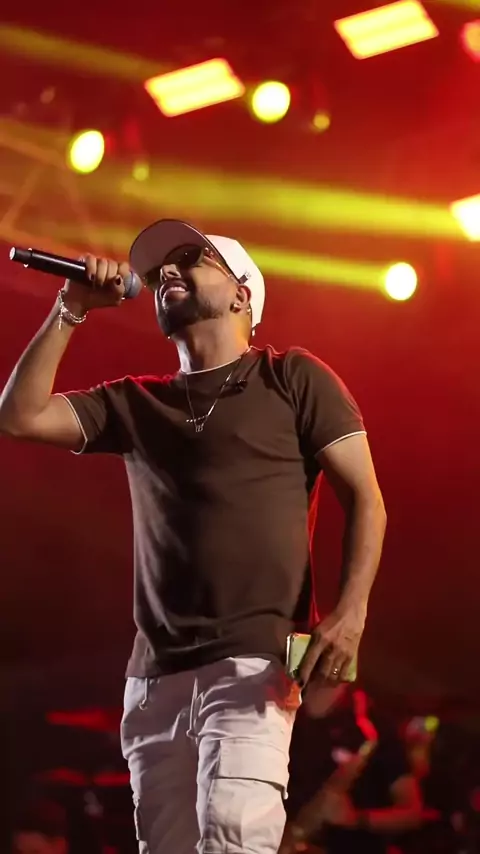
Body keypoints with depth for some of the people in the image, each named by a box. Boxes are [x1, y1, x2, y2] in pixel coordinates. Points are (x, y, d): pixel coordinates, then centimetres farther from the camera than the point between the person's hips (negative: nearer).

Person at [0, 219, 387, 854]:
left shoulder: (292, 379, 8)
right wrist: (71, 310, 7)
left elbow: (364, 499, 1)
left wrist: (350, 613, -14)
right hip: (156, 674, 5)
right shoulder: (136, 404, 20)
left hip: (253, 661, -5)